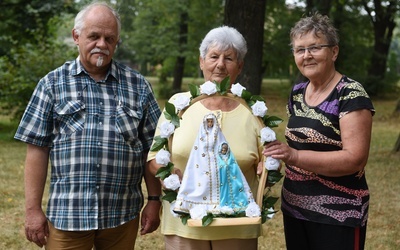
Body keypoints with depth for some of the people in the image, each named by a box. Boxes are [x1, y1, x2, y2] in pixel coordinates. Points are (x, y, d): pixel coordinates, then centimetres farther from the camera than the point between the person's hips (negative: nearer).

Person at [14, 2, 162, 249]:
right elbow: (38, 149, 0)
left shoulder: (138, 85, 6)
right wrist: (33, 209, -4)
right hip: (66, 216, -1)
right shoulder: (53, 83, 3)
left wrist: (155, 200, 3)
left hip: (123, 216, 1)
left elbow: (152, 148, 7)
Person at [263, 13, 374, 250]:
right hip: (294, 208, 6)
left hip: (337, 214, -6)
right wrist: (279, 153, -1)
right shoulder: (297, 92, 7)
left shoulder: (351, 94, -14)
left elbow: (355, 159, -21)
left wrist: (295, 156, -29)